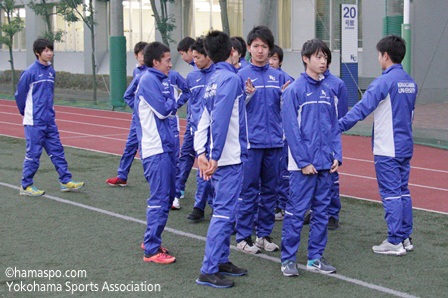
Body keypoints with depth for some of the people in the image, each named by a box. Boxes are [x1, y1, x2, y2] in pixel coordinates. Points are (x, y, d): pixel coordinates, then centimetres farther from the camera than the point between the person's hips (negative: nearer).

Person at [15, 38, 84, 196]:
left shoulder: (51, 71, 9)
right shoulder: (30, 72, -11)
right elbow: (19, 94, -4)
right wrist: (28, 114, 8)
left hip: (50, 121, 7)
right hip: (34, 122, -7)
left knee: (57, 150, 8)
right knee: (33, 153, -2)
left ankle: (65, 181, 14)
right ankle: (26, 186, 9)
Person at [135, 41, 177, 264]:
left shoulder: (161, 80, 16)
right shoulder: (149, 80, -12)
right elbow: (164, 109, -16)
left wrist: (169, 104, -3)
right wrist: (170, 100, 1)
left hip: (165, 147, 10)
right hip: (155, 149, -10)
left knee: (168, 194, 15)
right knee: (160, 198, -8)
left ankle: (152, 240, 26)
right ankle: (151, 250, -3)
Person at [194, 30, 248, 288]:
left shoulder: (214, 80, 12)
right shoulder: (231, 79, -13)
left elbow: (205, 119, 9)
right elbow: (220, 120, -19)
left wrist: (202, 152, 4)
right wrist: (215, 157, -17)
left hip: (221, 158, 9)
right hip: (230, 159, -9)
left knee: (225, 210, 17)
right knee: (224, 212, -6)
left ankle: (222, 259, 26)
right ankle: (208, 271, -4)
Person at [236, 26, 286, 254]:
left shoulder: (278, 76, 11)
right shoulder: (242, 75, -1)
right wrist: (248, 95, -19)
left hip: (274, 141, 4)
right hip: (251, 141, -4)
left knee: (270, 190, 9)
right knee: (248, 190, -2)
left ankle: (265, 234, 19)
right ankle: (243, 236, 6)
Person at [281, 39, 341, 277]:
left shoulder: (327, 91, 11)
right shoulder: (294, 90, -7)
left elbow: (334, 126, 14)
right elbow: (291, 128, -11)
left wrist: (337, 155, 3)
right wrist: (303, 161, -14)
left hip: (325, 164, 6)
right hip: (303, 165, -6)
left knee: (321, 211, 11)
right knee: (296, 212, -2)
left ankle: (315, 257, 20)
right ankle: (288, 259, 7)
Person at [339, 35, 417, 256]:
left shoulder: (384, 82, -15)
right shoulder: (410, 82, 10)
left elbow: (362, 108, -19)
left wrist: (338, 126, -15)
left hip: (387, 150, -8)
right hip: (405, 146, 8)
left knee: (391, 194, -3)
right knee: (403, 192, 14)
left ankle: (395, 242, 1)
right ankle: (406, 237, 19)